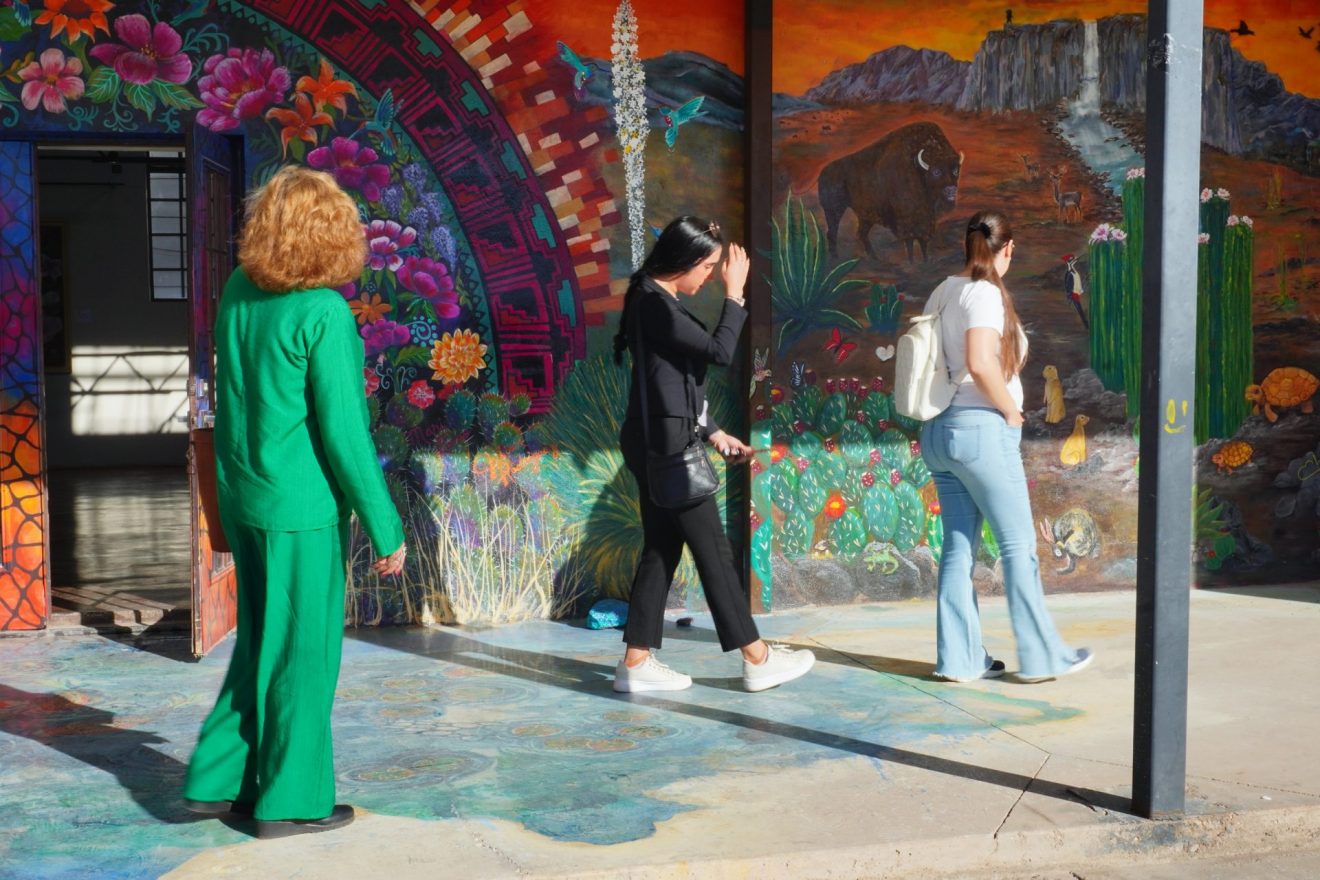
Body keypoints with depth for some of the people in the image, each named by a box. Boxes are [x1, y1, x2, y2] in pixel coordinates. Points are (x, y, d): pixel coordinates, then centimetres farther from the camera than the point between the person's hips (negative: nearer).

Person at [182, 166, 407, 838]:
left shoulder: (239, 293, 1)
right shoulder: (324, 314, -17)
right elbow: (343, 434, -17)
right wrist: (385, 529, -11)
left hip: (243, 498, 7)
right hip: (302, 506, -7)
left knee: (262, 644, 20)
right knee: (303, 652, 6)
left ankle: (219, 778, 25)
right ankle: (291, 799, 17)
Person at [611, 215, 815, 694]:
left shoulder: (659, 301, 16)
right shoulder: (655, 302, -15)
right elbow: (719, 351, -18)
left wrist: (713, 432, 18)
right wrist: (734, 293, -9)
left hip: (660, 441, 10)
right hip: (663, 441, -10)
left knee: (661, 548, 10)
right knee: (713, 548, -3)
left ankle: (637, 662, 12)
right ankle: (758, 660, 6)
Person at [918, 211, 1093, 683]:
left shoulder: (943, 292, 11)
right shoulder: (986, 293, -12)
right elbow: (980, 364, -26)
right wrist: (1010, 409, -11)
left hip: (939, 430, 8)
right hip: (981, 430, -8)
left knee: (958, 546, 10)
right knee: (1018, 544, 3)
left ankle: (959, 658, 14)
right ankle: (1041, 655, 11)